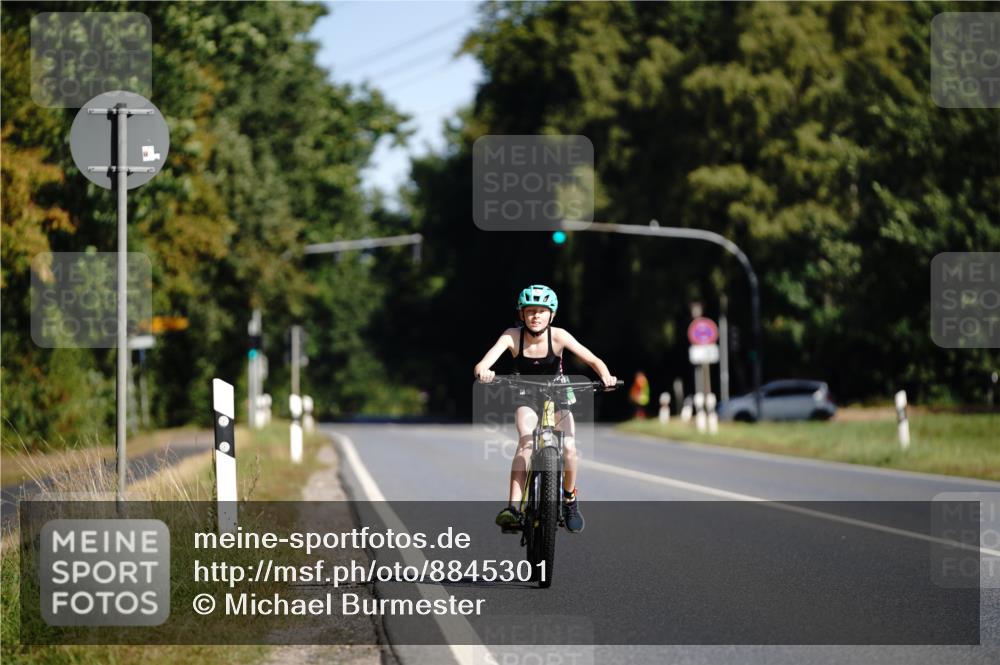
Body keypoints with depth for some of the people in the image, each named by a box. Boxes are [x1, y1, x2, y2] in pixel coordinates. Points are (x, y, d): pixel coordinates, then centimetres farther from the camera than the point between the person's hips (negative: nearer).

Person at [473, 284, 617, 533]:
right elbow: (482, 365, -33)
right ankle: (513, 508, -37)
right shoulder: (513, 336, -21)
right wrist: (482, 371, -57)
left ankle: (569, 498, 9)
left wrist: (605, 376, -51)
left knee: (569, 447, -21)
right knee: (526, 441, -29)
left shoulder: (558, 336, -22)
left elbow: (593, 360, -30)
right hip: (527, 398, -1)